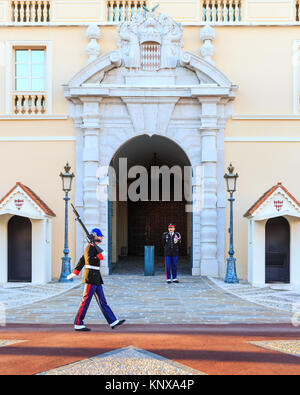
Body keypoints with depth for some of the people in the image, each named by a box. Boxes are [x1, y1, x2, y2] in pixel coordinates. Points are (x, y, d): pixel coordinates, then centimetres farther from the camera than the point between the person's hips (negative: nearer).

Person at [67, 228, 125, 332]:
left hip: (96, 279, 10)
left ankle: (113, 322, 8)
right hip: (91, 278, -10)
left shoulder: (93, 248, 17)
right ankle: (78, 324, 4)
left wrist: (75, 272, 30)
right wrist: (101, 255, -21)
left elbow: (82, 260, 25)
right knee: (85, 301, -4)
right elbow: (90, 261, -29)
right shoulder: (90, 247, -13)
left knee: (102, 301, 7)